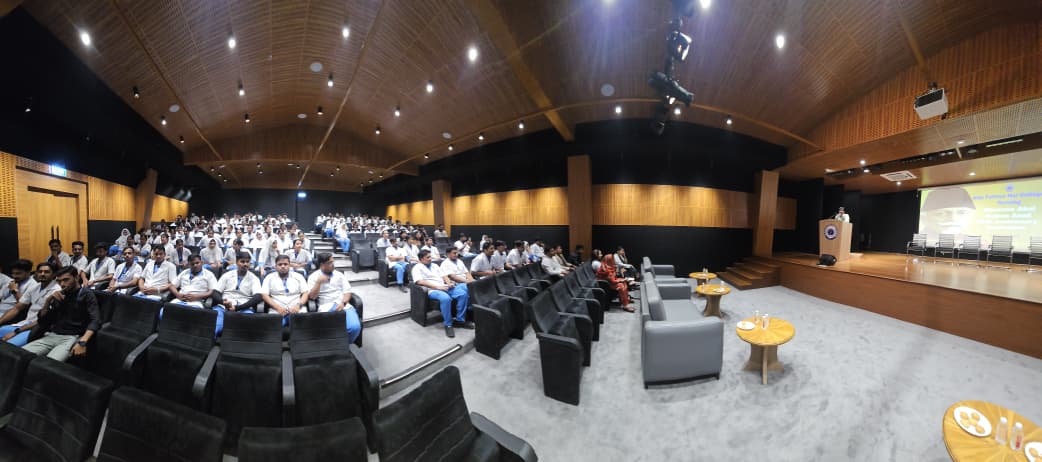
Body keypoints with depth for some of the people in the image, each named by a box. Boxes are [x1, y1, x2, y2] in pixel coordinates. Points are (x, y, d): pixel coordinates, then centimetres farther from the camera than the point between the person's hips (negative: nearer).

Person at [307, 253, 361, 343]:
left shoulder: (339, 275, 15)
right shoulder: (313, 277, 10)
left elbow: (347, 292, 9)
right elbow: (312, 296, 1)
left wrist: (343, 303, -10)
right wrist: (319, 282, -9)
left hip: (344, 305, 2)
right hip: (326, 307, -2)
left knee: (355, 327, -25)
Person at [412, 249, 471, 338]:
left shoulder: (434, 265, 25)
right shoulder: (417, 268, 3)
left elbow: (444, 276, 20)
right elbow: (420, 282, -13)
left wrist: (449, 283, -5)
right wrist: (438, 287, -20)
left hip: (444, 287, 7)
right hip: (432, 290, -6)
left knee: (463, 293, -17)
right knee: (446, 298, -39)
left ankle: (460, 320, -5)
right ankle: (448, 325, -20)